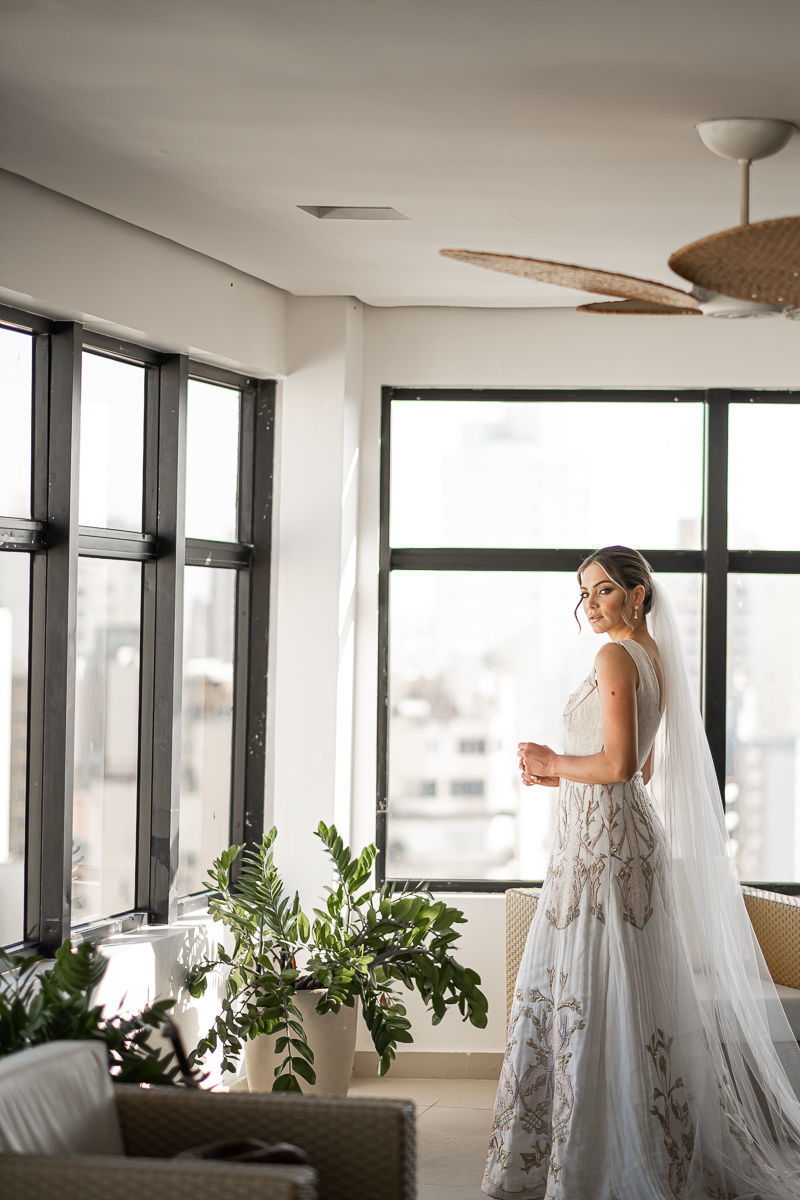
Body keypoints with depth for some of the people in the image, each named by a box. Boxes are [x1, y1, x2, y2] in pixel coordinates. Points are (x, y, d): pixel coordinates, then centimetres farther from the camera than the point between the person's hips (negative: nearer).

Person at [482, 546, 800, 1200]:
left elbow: (619, 764, -21)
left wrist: (555, 764, -6)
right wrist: (560, 774, 16)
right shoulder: (656, 658, 16)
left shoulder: (616, 656, -13)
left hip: (602, 838, -10)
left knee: (592, 997, -6)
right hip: (631, 833, 10)